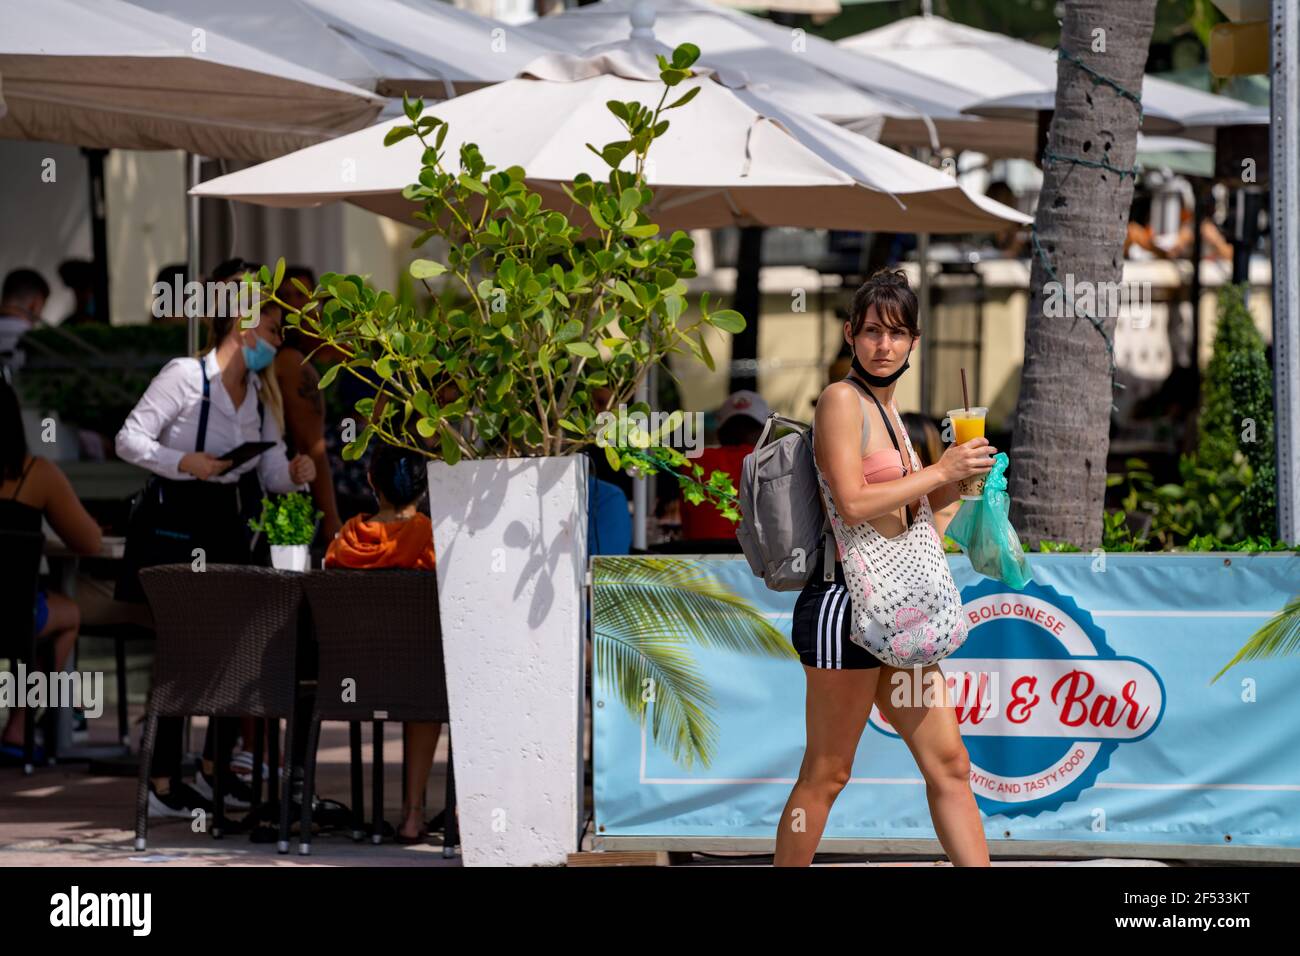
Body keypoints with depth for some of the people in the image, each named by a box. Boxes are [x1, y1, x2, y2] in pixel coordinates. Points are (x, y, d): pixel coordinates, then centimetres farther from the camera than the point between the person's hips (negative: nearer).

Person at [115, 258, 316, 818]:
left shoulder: (263, 394, 10)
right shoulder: (185, 377, -10)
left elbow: (271, 473, 8)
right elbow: (129, 441, -11)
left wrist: (293, 474, -14)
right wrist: (186, 463, -24)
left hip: (232, 535, 7)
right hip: (176, 534, -7)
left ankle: (217, 768, 20)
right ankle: (163, 783, 0)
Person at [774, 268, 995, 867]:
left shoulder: (887, 407, 18)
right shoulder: (842, 399, -9)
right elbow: (853, 503, -21)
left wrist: (959, 472, 8)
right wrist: (941, 471, -13)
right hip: (846, 604, -9)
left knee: (948, 765, 7)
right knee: (826, 774, -2)